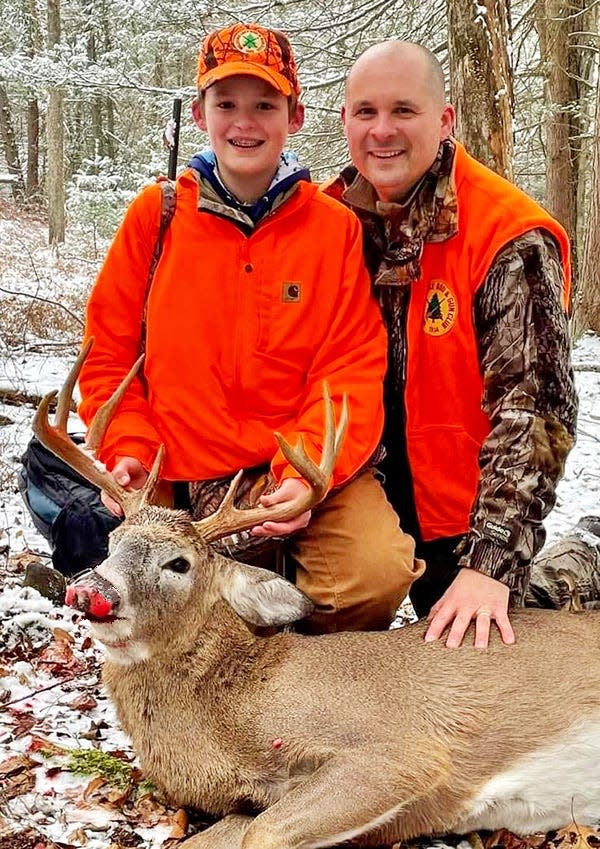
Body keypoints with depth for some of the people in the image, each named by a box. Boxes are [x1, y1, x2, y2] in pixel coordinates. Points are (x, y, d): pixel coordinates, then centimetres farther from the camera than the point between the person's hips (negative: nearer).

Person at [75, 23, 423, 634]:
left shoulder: (336, 227, 0)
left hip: (308, 472, -1)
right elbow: (109, 349, 8)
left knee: (377, 574, -25)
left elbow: (351, 370, -5)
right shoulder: (155, 215, 3)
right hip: (182, 476, 2)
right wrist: (127, 448, -7)